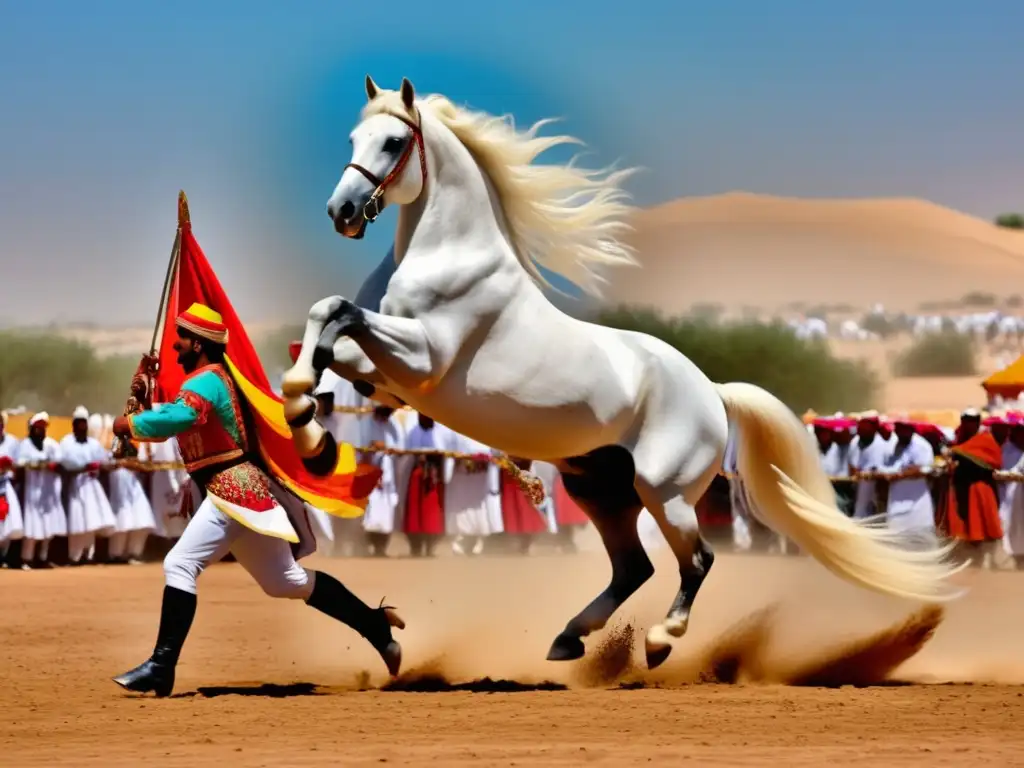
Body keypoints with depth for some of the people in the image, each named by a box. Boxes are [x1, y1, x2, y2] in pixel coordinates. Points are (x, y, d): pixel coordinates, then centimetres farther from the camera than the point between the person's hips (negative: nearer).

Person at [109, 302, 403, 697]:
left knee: (180, 564, -19)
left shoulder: (207, 380, -12)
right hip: (235, 492, 11)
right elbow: (172, 420, 23)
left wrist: (130, 423, -21)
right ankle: (375, 623, 21)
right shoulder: (206, 381, 19)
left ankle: (161, 667, -25)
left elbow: (180, 417, -32)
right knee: (285, 580, 16)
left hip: (234, 490, -11)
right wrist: (143, 396, 7)